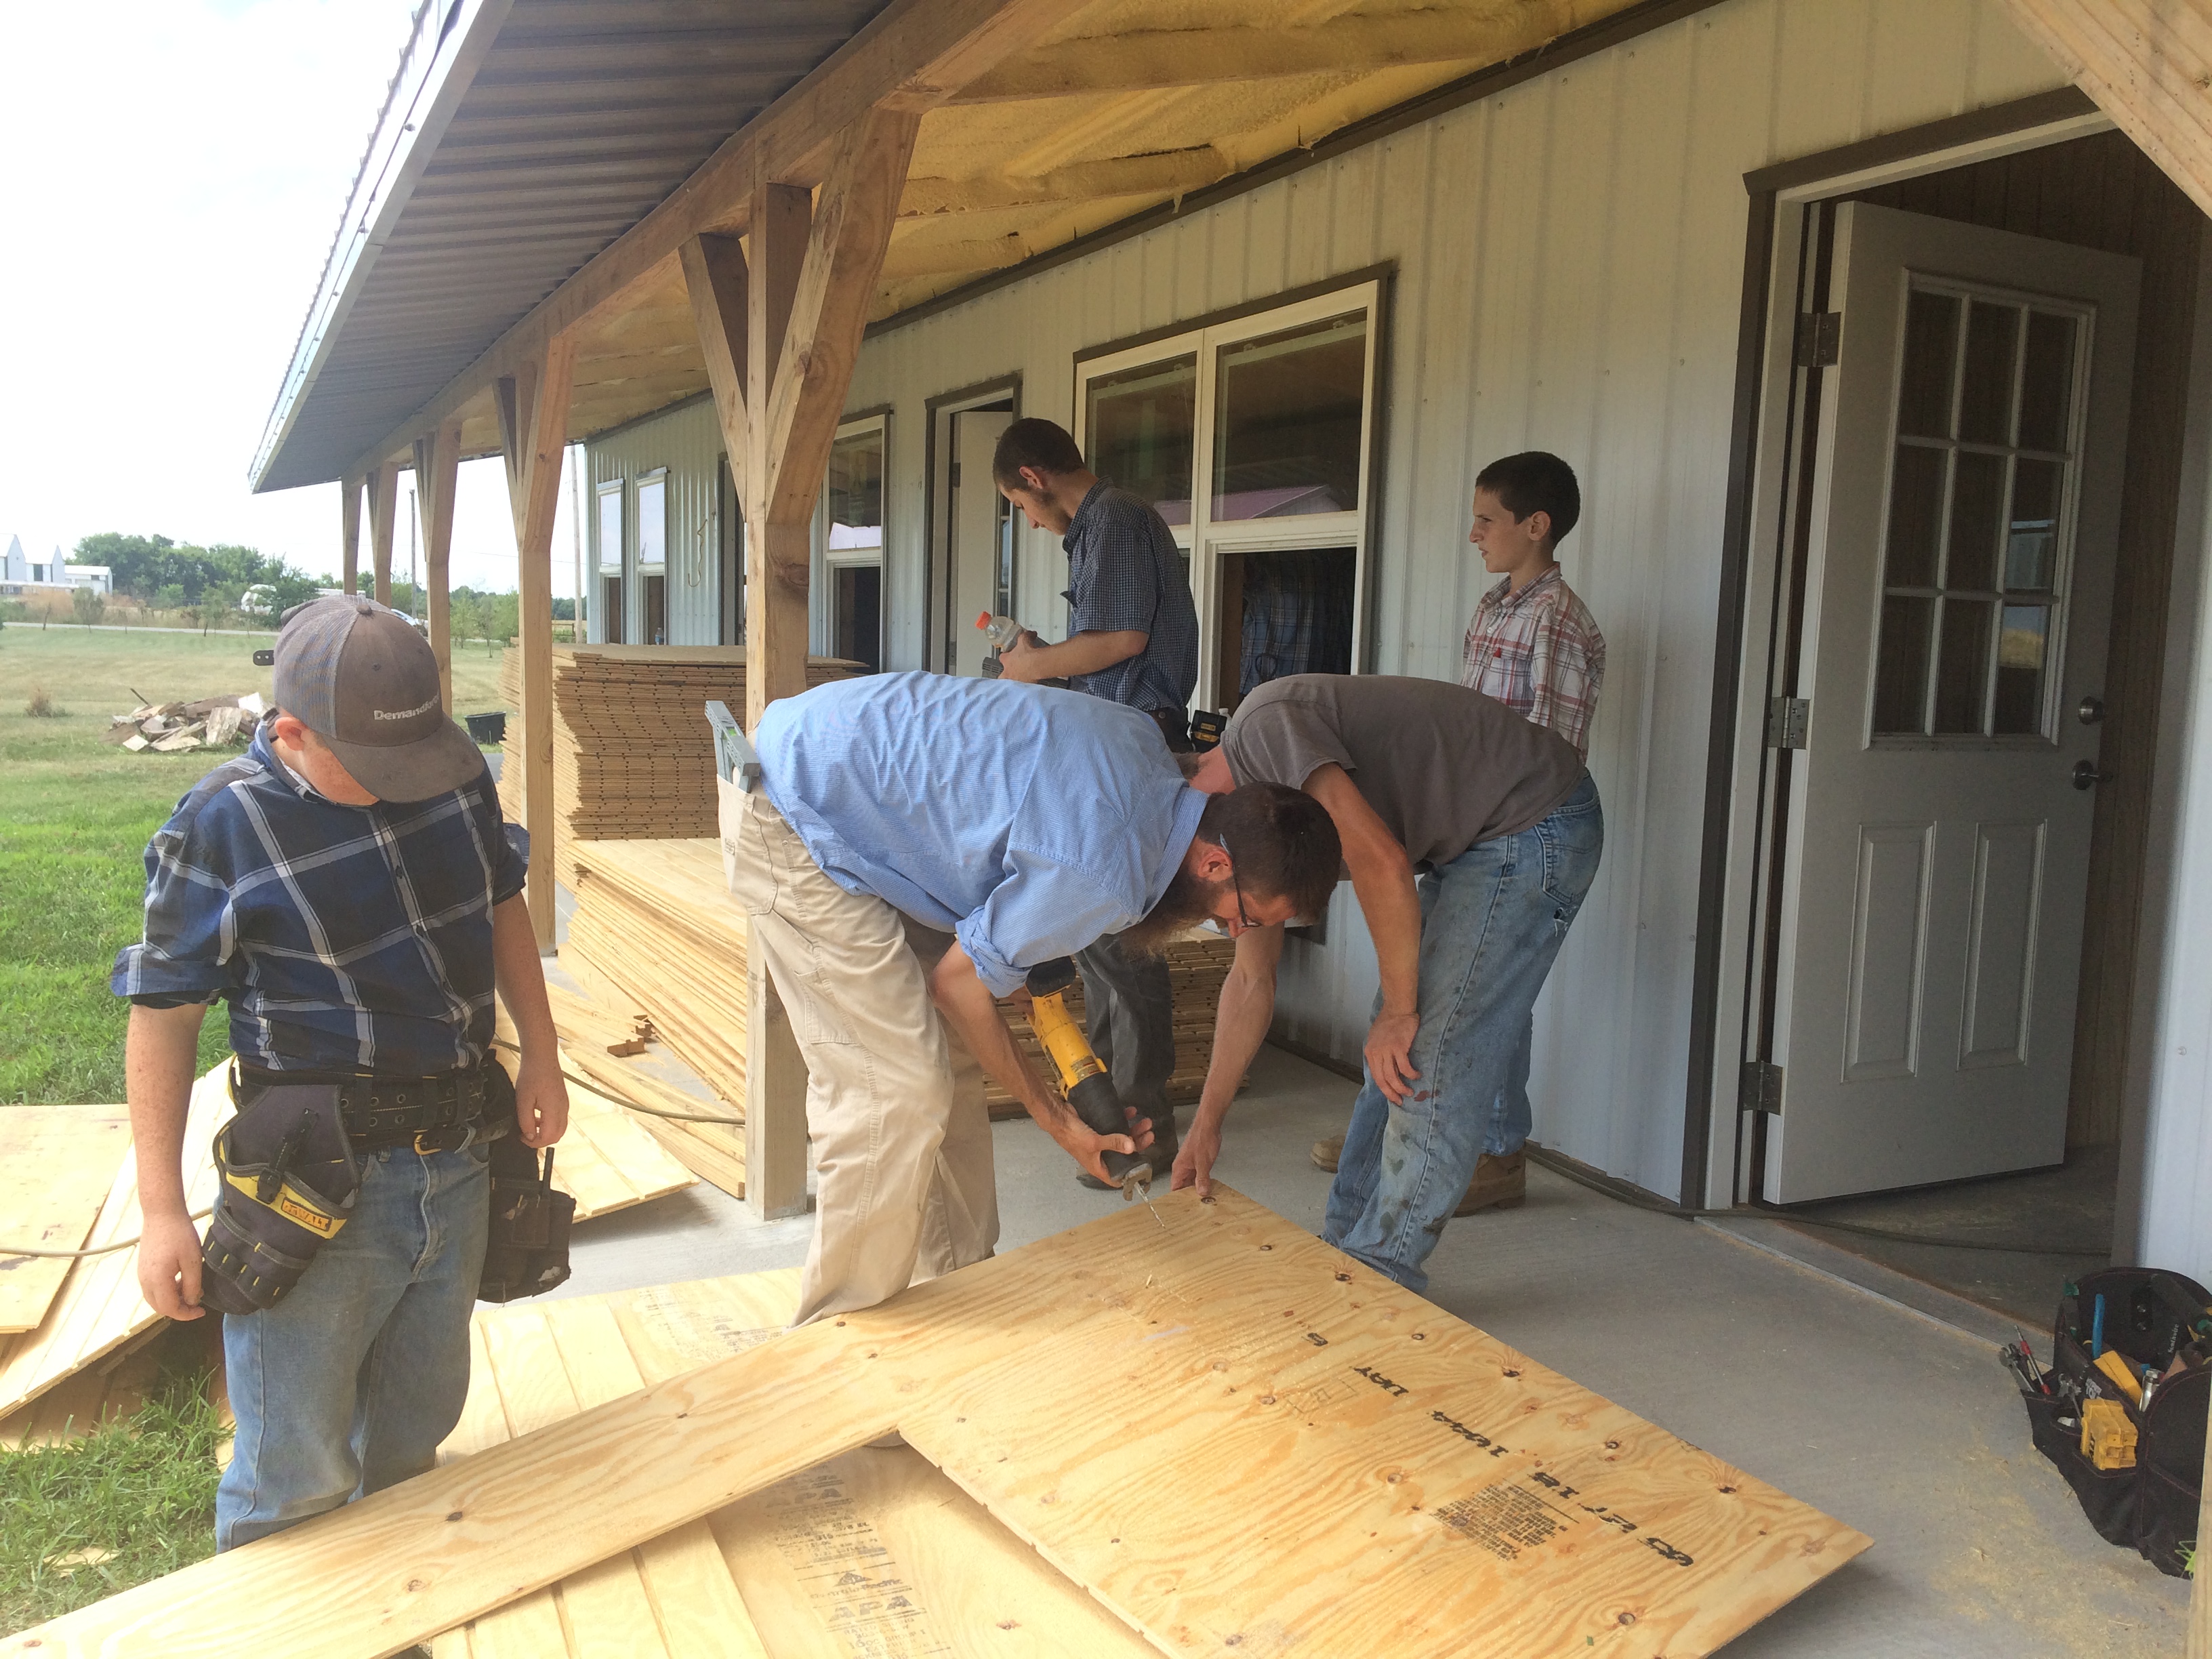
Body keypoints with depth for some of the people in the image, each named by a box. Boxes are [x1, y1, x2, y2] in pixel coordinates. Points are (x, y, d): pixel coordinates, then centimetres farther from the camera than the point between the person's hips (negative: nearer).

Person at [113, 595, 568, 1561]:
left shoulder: (456, 771, -1)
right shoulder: (221, 827, -15)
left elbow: (502, 907, 14)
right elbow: (163, 1014, -9)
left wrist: (540, 1058, 11)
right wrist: (162, 1212, -10)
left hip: (455, 1168, 5)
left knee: (416, 1429, 22)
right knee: (297, 1477, 4)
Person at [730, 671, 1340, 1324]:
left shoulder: (1148, 748, -1)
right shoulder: (1102, 877, -27)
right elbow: (958, 981, -14)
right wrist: (1060, 1122, -2)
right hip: (796, 824, -10)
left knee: (951, 1059, 12)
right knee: (898, 1093, -12)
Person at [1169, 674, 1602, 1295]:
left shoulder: (1265, 724, -21)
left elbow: (1380, 862, -29)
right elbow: (1252, 978, 13)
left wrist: (1399, 1011, -17)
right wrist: (1206, 1126, 14)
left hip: (1533, 825, -10)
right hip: (1473, 843, 10)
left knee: (1433, 1055, -10)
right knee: (1394, 1055, 11)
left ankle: (1379, 1275, 0)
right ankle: (1346, 1248, 20)